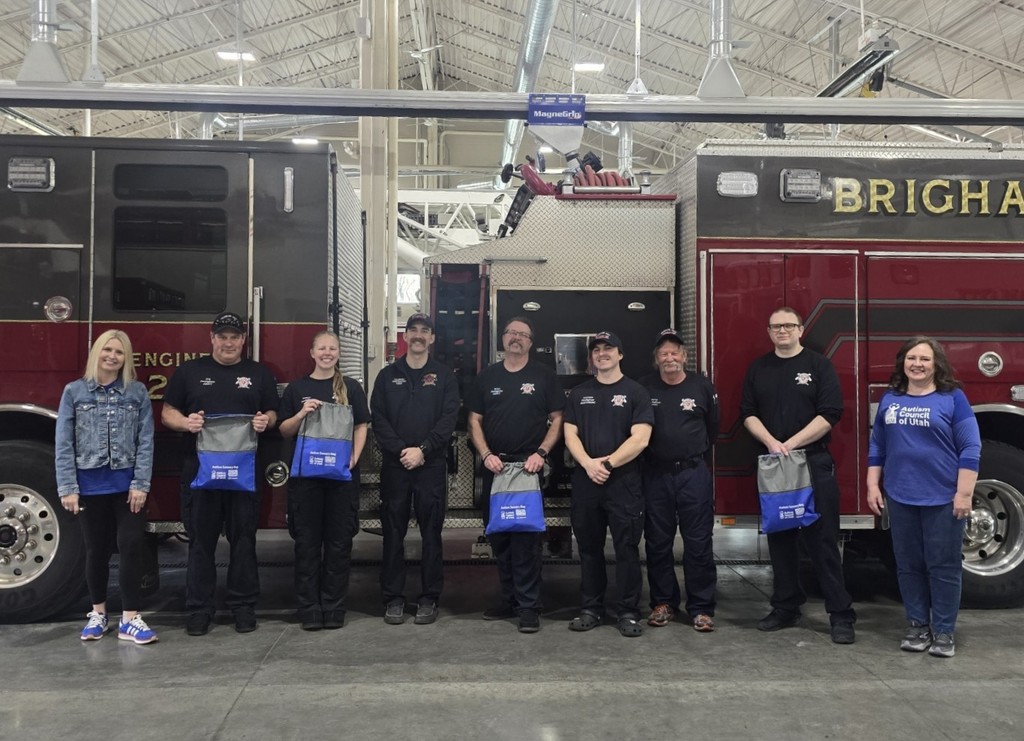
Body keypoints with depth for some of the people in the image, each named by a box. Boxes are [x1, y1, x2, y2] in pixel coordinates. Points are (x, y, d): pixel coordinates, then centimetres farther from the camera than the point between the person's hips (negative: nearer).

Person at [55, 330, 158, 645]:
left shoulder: (138, 392, 0)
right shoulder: (74, 392, 0)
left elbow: (145, 442, -3)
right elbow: (63, 444, -2)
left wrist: (141, 484, -10)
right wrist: (67, 487, -7)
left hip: (128, 485, 0)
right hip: (90, 486, 1)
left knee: (131, 547, -1)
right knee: (97, 550, 13)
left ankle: (130, 619, 7)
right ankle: (98, 613, 29)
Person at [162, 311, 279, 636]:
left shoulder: (259, 374, 11)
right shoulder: (189, 371, 8)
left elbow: (272, 413, 13)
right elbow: (167, 413, 8)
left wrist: (266, 421, -10)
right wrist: (186, 422, -13)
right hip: (199, 467, 0)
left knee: (243, 539, 5)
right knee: (201, 541, 4)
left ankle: (243, 605, 15)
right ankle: (199, 609, 13)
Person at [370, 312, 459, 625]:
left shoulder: (444, 376, 7)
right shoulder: (388, 375, 10)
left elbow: (449, 418, -3)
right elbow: (378, 418, 2)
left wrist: (422, 450, -14)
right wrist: (401, 451, -12)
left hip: (432, 465, -1)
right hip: (394, 465, 1)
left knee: (431, 533, 3)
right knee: (393, 533, 4)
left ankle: (429, 598, 12)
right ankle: (393, 598, 14)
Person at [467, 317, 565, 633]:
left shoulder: (544, 376, 4)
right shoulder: (487, 377, 12)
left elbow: (557, 419, 2)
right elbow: (475, 420, 10)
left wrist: (541, 453, -11)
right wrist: (486, 454, -4)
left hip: (529, 466, -4)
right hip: (494, 466, 4)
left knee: (526, 538, -6)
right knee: (498, 537, 9)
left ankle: (529, 606, 0)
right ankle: (509, 599, 21)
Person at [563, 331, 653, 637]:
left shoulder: (635, 392, 3)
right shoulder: (579, 393, 14)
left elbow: (640, 438, -6)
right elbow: (570, 434, 6)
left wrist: (608, 463, -13)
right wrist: (588, 463, -11)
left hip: (624, 481, -3)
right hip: (585, 481, 3)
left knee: (627, 549, -1)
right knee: (589, 548, 10)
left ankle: (629, 612, 8)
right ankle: (590, 609, 20)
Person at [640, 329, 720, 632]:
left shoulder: (702, 386, 2)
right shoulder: (644, 388, 1)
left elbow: (713, 428, 13)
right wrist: (648, 456, 9)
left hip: (694, 473, -1)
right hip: (656, 474, 1)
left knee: (699, 544, 2)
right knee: (658, 544, 8)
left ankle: (701, 608, 11)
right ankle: (663, 604, 21)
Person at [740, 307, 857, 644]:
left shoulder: (819, 366, -1)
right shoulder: (758, 369, 11)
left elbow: (829, 414, -9)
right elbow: (748, 413, 7)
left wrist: (790, 444, -15)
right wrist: (771, 441, -11)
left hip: (815, 463, -4)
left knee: (823, 540, -3)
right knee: (780, 539, 9)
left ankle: (841, 614, 4)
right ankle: (785, 607, 20)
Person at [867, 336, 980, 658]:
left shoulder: (952, 398, -4)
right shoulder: (890, 399, 8)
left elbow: (970, 449, -7)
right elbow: (877, 446, 13)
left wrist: (964, 493, -12)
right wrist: (873, 485, 7)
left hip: (943, 499, -4)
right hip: (900, 498, 4)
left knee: (943, 566, 3)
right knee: (908, 565, 10)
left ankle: (944, 631, 15)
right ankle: (917, 625, 22)